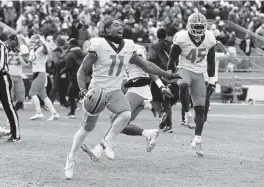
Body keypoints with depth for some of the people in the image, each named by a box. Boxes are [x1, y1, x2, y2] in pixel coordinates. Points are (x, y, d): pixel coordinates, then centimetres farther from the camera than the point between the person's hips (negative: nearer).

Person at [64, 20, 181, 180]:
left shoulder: (128, 48, 2)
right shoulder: (99, 46, -12)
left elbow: (146, 65, 13)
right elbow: (83, 70, -8)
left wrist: (167, 75, 12)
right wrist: (83, 89, -23)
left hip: (115, 91, 3)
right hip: (97, 91, -3)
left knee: (126, 114, -26)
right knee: (87, 127, 5)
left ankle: (103, 146, -15)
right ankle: (71, 159, 24)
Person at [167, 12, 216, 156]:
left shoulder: (209, 39, -3)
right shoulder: (181, 38, -15)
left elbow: (211, 60, 11)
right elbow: (172, 60, -5)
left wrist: (211, 79, 13)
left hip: (199, 74, 3)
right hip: (184, 69, -3)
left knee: (200, 109, -1)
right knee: (184, 85, -41)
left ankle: (197, 140, 8)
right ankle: (188, 115, -26)